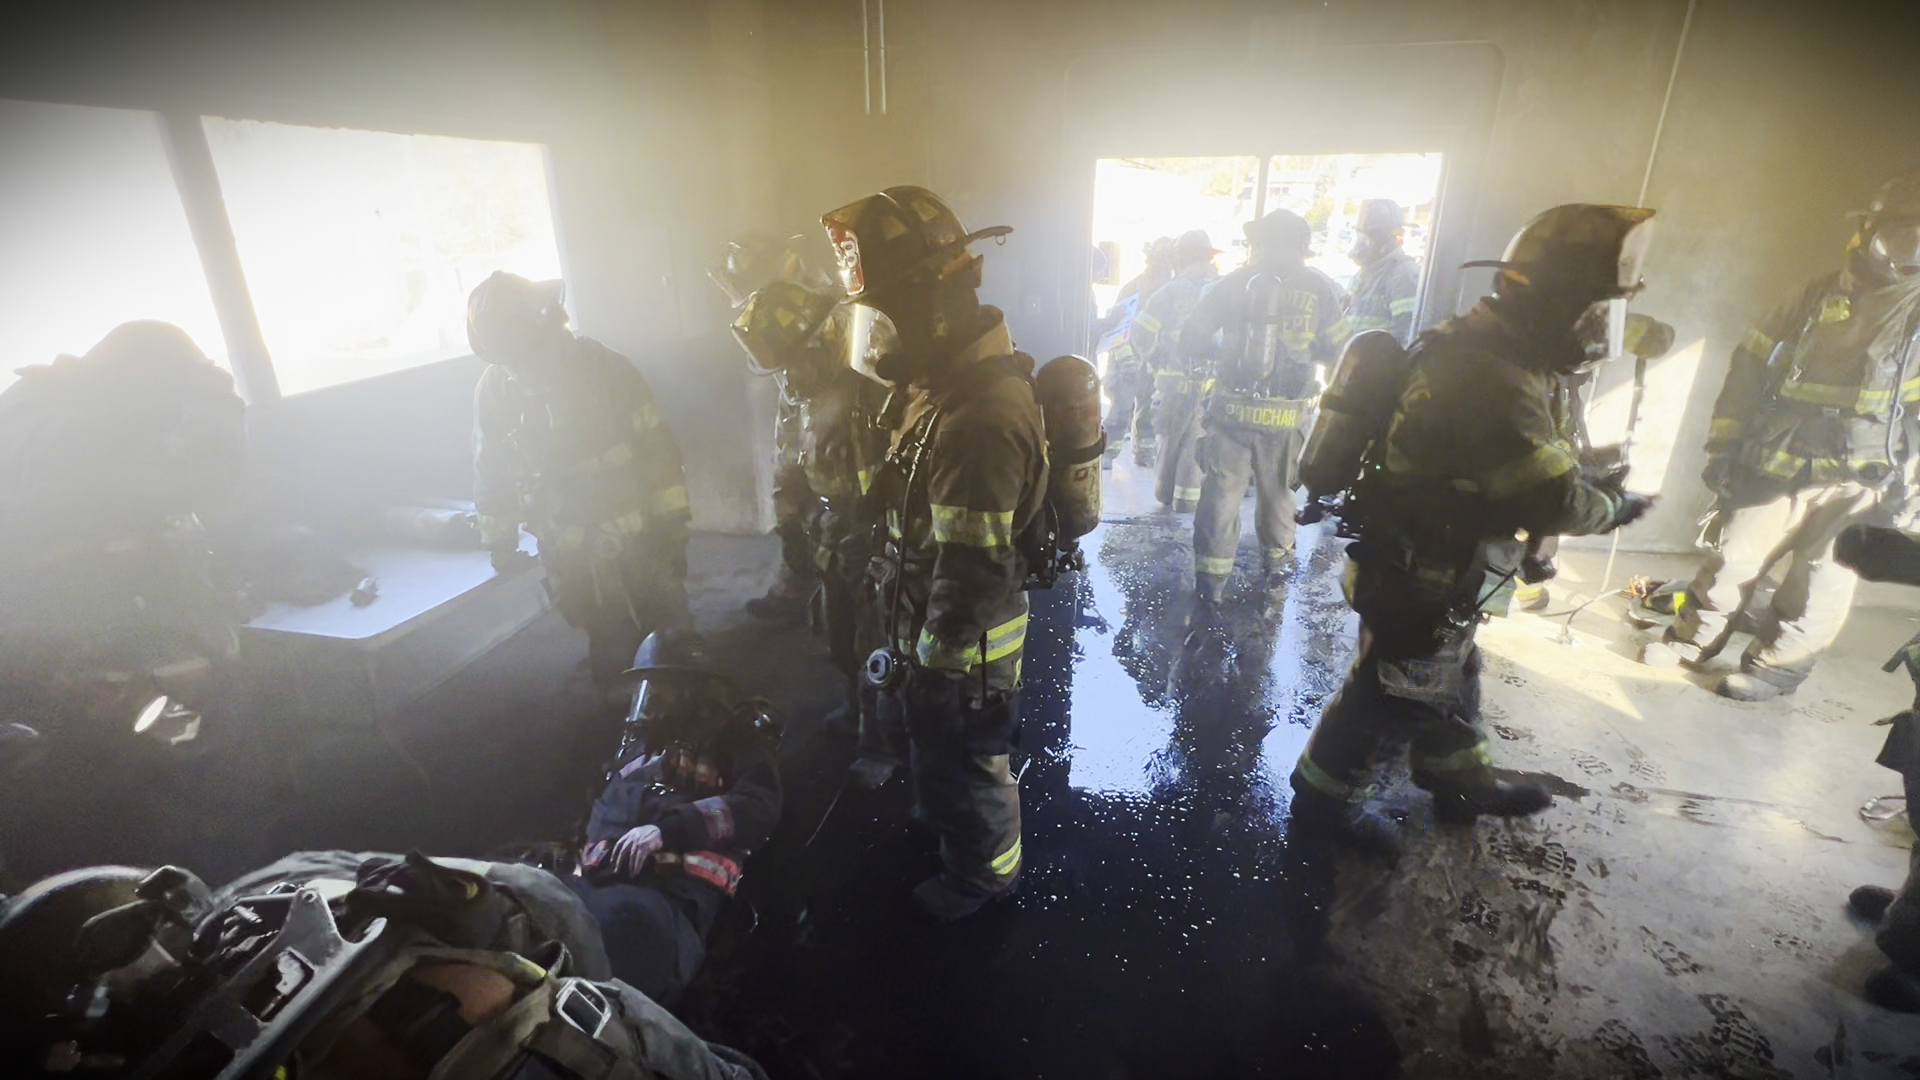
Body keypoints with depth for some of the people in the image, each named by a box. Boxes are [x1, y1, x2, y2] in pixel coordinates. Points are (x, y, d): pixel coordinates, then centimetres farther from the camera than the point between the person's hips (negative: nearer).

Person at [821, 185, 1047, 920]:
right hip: (937, 618, 9)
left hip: (964, 641, -9)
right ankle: (953, 823, 57)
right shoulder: (956, 377, 0)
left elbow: (970, 577, -29)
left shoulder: (978, 418, -34)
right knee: (937, 751, 31)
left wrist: (931, 667, -17)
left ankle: (985, 871, 42)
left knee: (961, 761, 16)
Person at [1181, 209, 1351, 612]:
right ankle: (1277, 561, 35)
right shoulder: (1320, 288, 0)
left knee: (1221, 491, 5)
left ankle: (1211, 577, 7)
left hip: (1232, 407, -1)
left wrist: (1208, 356, 17)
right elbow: (1336, 350, 2)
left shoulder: (1234, 282, -1)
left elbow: (1191, 336, -3)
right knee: (1277, 490, 19)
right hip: (1286, 414, 1)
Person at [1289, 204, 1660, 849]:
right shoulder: (1496, 381, -30)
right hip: (1422, 582, -10)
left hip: (1419, 567, 10)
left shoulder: (1479, 348, 4)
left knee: (1451, 680, 25)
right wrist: (1615, 504, -6)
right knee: (1390, 691, 7)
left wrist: (1590, 479, 3)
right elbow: (1553, 500, -26)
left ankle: (1462, 782, 46)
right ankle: (1323, 798, 25)